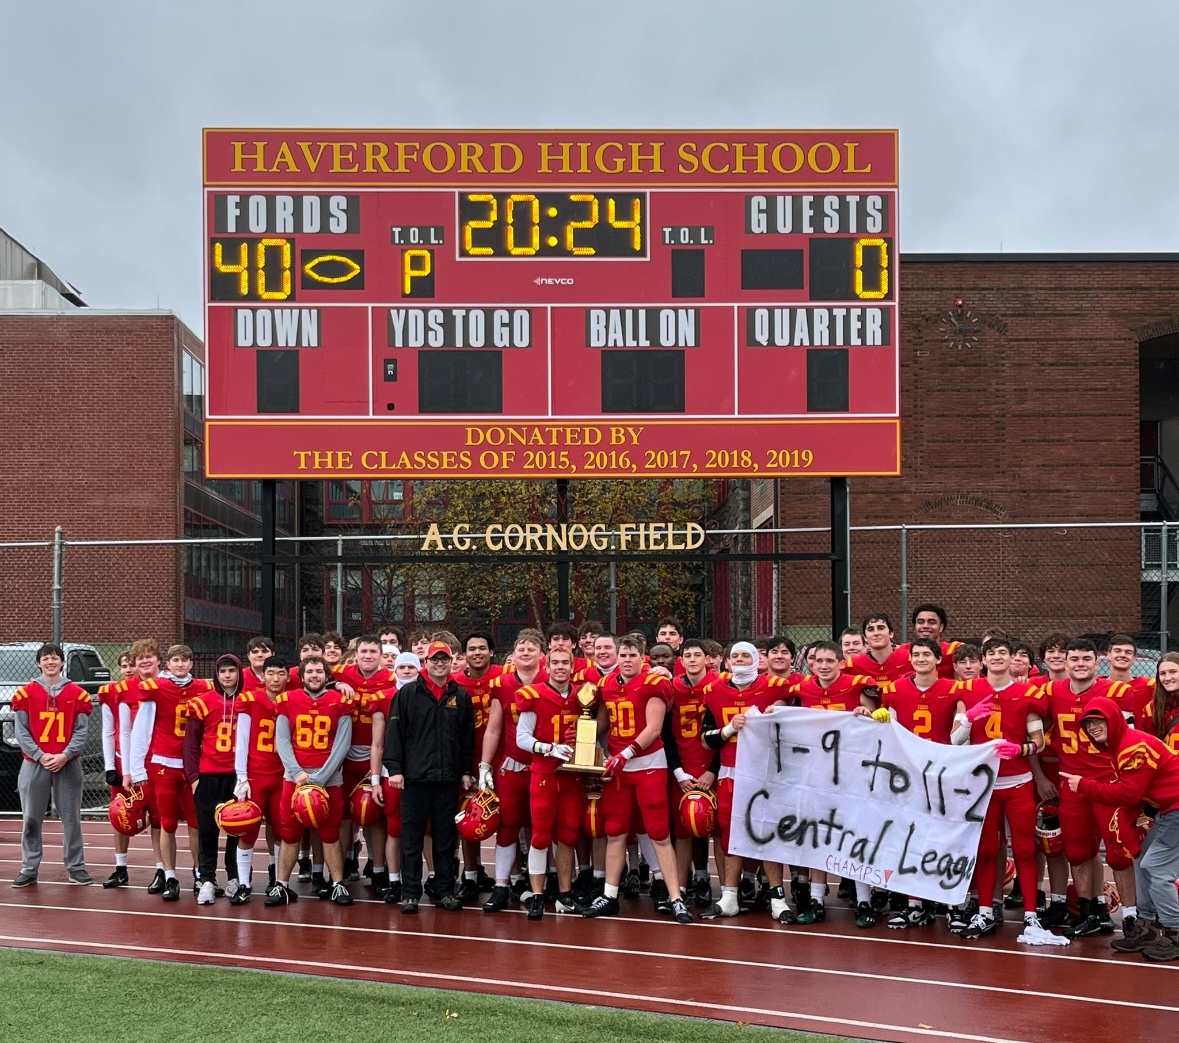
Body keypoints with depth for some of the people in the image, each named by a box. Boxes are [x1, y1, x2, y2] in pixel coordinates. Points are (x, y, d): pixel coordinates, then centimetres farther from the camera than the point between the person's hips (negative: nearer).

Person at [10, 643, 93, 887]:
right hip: (34, 763, 0)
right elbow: (21, 732, 1)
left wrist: (65, 755, -12)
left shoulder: (77, 694, 4)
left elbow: (82, 730, 1)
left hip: (68, 764, 0)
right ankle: (29, 869, 8)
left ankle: (76, 867, 10)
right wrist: (40, 755, -11)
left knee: (71, 818, 3)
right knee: (31, 819, 2)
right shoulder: (25, 693, 4)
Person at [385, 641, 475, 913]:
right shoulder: (408, 694, 2)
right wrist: (394, 768, -8)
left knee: (446, 839, 8)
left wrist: (466, 772, 9)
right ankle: (410, 893, 8)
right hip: (415, 777, -2)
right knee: (411, 839, 1)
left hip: (449, 779, 2)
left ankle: (445, 891, 16)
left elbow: (468, 738, 12)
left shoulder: (461, 697, 9)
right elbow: (394, 732, -2)